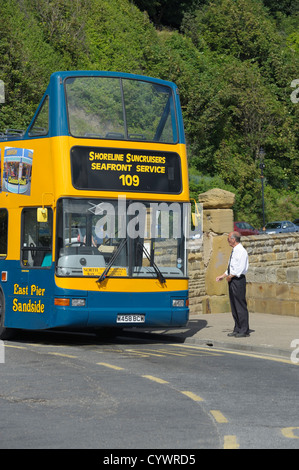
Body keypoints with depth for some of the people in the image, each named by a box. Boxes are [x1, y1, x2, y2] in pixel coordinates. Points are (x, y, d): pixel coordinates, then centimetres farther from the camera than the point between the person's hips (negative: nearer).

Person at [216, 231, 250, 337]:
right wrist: (223, 276, 15)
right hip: (232, 280, 10)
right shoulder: (234, 251, 17)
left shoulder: (241, 251, -13)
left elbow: (241, 268, -19)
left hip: (238, 280, -10)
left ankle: (244, 330, -2)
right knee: (233, 305, 12)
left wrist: (230, 276, -14)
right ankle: (237, 329, 18)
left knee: (240, 305, -6)